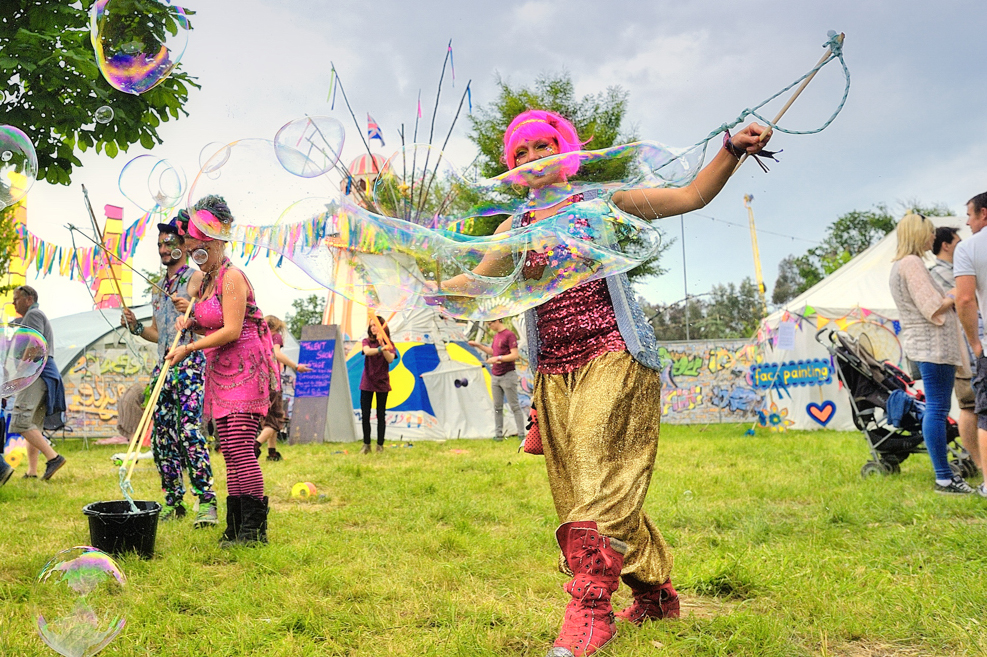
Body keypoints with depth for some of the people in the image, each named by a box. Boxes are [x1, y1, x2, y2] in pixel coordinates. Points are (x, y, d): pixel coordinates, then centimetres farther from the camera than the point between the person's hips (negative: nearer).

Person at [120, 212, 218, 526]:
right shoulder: (159, 287, 22)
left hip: (190, 364, -8)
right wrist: (136, 327, 9)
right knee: (162, 438, 6)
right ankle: (173, 502, 14)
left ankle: (207, 503, -19)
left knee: (189, 430, -19)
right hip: (163, 366, 8)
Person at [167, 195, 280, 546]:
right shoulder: (201, 277, 16)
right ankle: (235, 527, 13)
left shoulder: (231, 277, -12)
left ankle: (255, 527, -9)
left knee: (240, 448, -14)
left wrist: (189, 348, -14)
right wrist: (187, 319, 5)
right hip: (220, 371, 9)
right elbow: (200, 318, 28)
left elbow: (231, 330, -19)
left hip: (245, 368, -9)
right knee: (230, 450, 8)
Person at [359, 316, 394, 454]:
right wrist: (380, 349, -40)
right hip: (367, 382, 1)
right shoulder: (367, 341, 1)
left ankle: (380, 445, 11)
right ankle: (366, 445, 11)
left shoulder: (388, 344, 1)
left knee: (381, 415, 4)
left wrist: (382, 343, -23)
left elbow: (390, 359, -14)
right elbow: (367, 351, -21)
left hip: (382, 382, 0)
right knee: (365, 415, 1)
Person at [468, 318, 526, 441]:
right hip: (495, 376, 8)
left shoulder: (509, 335, -11)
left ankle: (521, 434, 0)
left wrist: (497, 359, -19)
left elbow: (515, 355, -18)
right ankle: (498, 434, 12)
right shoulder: (496, 336, 14)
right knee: (497, 407, 8)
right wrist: (478, 345, 23)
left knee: (515, 406, -4)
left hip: (507, 376, -8)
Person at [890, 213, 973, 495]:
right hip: (932, 344, -11)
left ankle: (943, 472, 20)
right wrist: (954, 296, -2)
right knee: (938, 409, -10)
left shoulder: (900, 265, 20)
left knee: (936, 408, 13)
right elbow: (933, 308, -18)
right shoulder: (912, 263, -13)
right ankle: (943, 479, -8)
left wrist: (948, 295, 12)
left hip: (923, 343, 11)